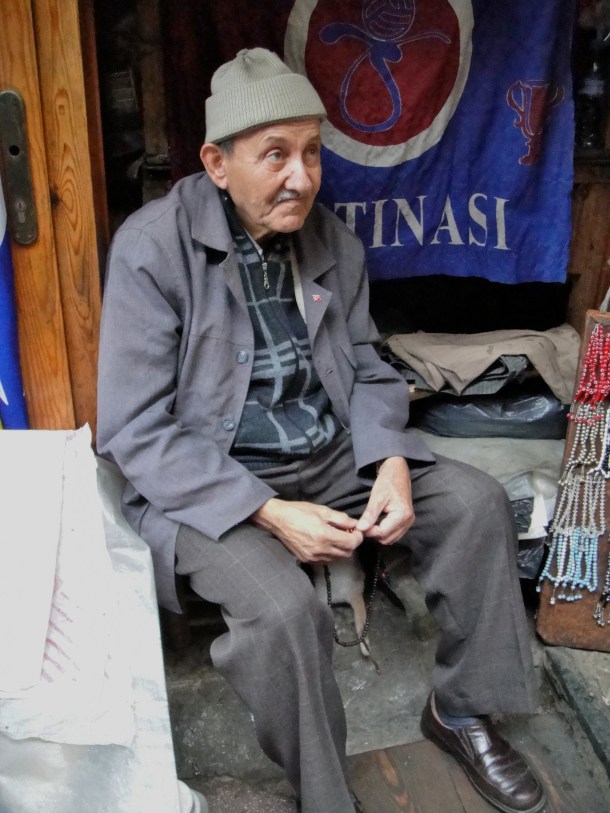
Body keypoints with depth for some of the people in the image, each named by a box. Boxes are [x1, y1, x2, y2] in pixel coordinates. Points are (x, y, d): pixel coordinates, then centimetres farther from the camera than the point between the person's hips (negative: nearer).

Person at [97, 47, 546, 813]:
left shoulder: (333, 240, 1)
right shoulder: (152, 247, -15)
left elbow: (366, 369, 9)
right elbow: (133, 429, -17)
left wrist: (390, 461, -12)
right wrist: (267, 512, -24)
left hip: (332, 456, 6)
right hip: (210, 481, -5)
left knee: (479, 501, -5)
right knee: (283, 610, -31)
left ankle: (461, 708, 14)